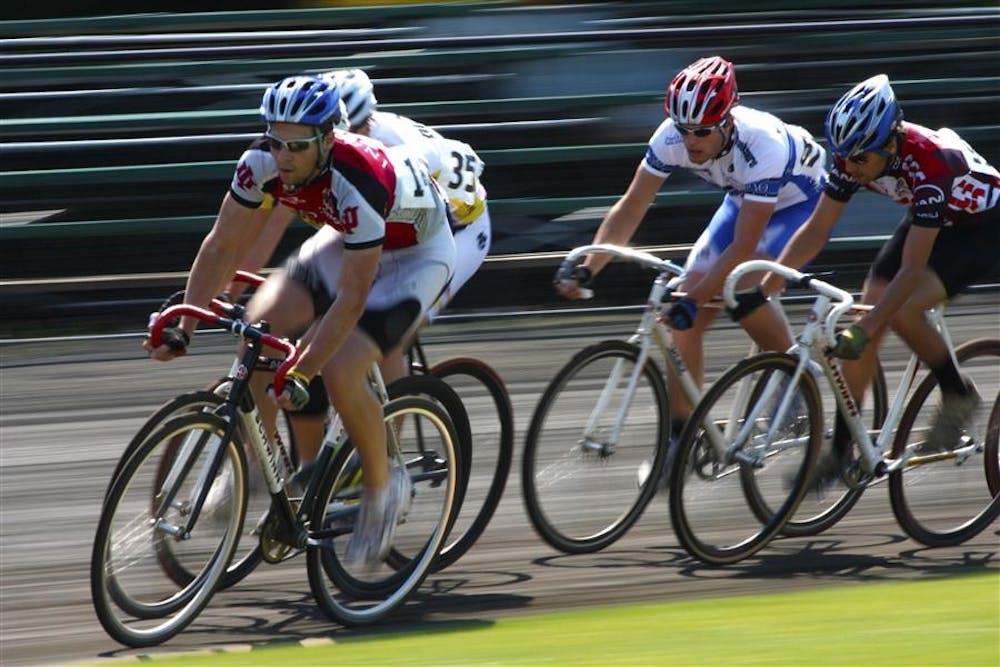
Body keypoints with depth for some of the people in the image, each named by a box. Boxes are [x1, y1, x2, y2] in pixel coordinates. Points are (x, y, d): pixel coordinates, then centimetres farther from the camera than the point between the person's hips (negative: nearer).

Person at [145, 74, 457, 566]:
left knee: (340, 372, -23)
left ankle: (383, 488, 1)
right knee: (260, 324, -14)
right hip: (347, 240, 7)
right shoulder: (263, 163, -22)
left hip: (415, 254, -7)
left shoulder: (359, 186, -40)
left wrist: (300, 373, -39)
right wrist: (183, 329, -21)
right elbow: (223, 246, -13)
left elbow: (351, 297, -36)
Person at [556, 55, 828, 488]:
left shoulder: (763, 146, -40)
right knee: (686, 319, -9)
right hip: (742, 201, 6)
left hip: (801, 201, -6)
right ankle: (679, 437, -1)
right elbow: (630, 209, -19)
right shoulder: (673, 137, -25)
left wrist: (694, 299, -47)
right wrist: (586, 269, -31)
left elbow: (744, 246, -39)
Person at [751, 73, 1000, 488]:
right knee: (869, 312, -7)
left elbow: (912, 268, -39)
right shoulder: (855, 156, -20)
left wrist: (864, 328, -43)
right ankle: (841, 450, 2)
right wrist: (764, 287, -20)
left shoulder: (929, 163, -39)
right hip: (930, 221, 7)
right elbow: (816, 230, -11)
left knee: (902, 311, -27)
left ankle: (958, 396, -3)